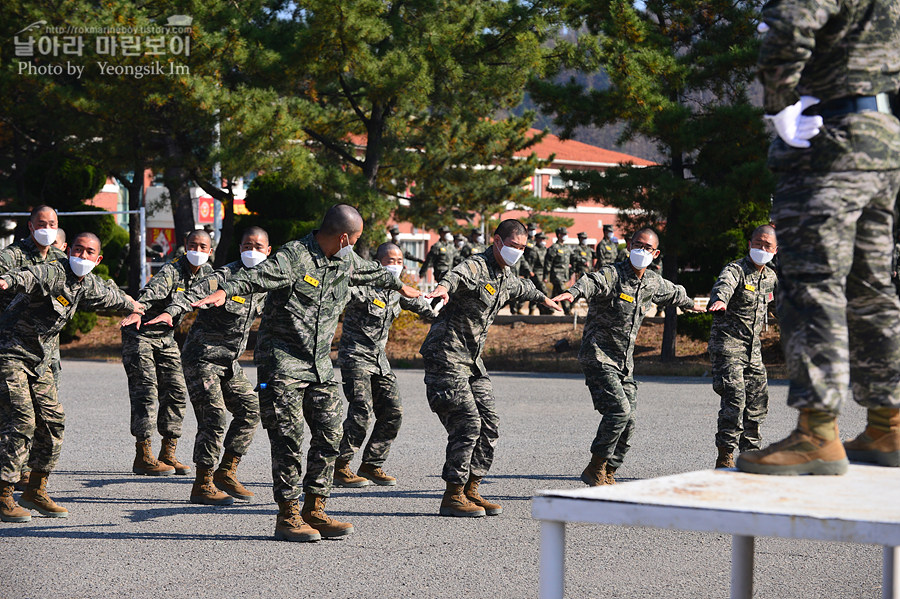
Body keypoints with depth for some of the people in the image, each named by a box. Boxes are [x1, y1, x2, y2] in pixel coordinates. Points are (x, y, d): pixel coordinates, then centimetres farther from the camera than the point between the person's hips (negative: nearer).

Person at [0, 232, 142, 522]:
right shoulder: (52, 272, -18)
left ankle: (36, 491, 16)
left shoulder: (89, 284, 8)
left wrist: (130, 304, 52)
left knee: (53, 420, 4)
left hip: (40, 361, 9)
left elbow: (107, 295, 32)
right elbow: (28, 277, -42)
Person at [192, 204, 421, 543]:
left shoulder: (346, 260, 11)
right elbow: (256, 276, -31)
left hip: (320, 363, 8)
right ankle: (288, 515, 0)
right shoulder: (293, 257, -15)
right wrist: (224, 292, -50)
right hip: (282, 359, -7)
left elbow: (372, 272, 33)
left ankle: (315, 511, 11)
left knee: (329, 434, 2)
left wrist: (400, 286, 51)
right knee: (289, 437, -9)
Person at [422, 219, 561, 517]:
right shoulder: (477, 267, -16)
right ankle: (452, 497, -6)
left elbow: (520, 287, 39)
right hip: (446, 356, -9)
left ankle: (470, 491, 14)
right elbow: (458, 275, -41)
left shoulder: (507, 275, 13)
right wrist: (444, 286, -65)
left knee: (489, 425, 4)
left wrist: (543, 298, 58)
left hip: (472, 360, 9)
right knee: (467, 423, -14)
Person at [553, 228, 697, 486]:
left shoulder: (653, 283, 10)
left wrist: (691, 304, 54)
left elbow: (673, 293, 34)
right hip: (598, 356, -7)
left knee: (627, 422, 3)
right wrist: (573, 292, -58)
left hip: (624, 363, 7)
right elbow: (592, 282, -35)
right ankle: (594, 469, -11)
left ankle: (608, 475, 16)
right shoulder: (613, 274, -12)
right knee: (619, 409, -22)